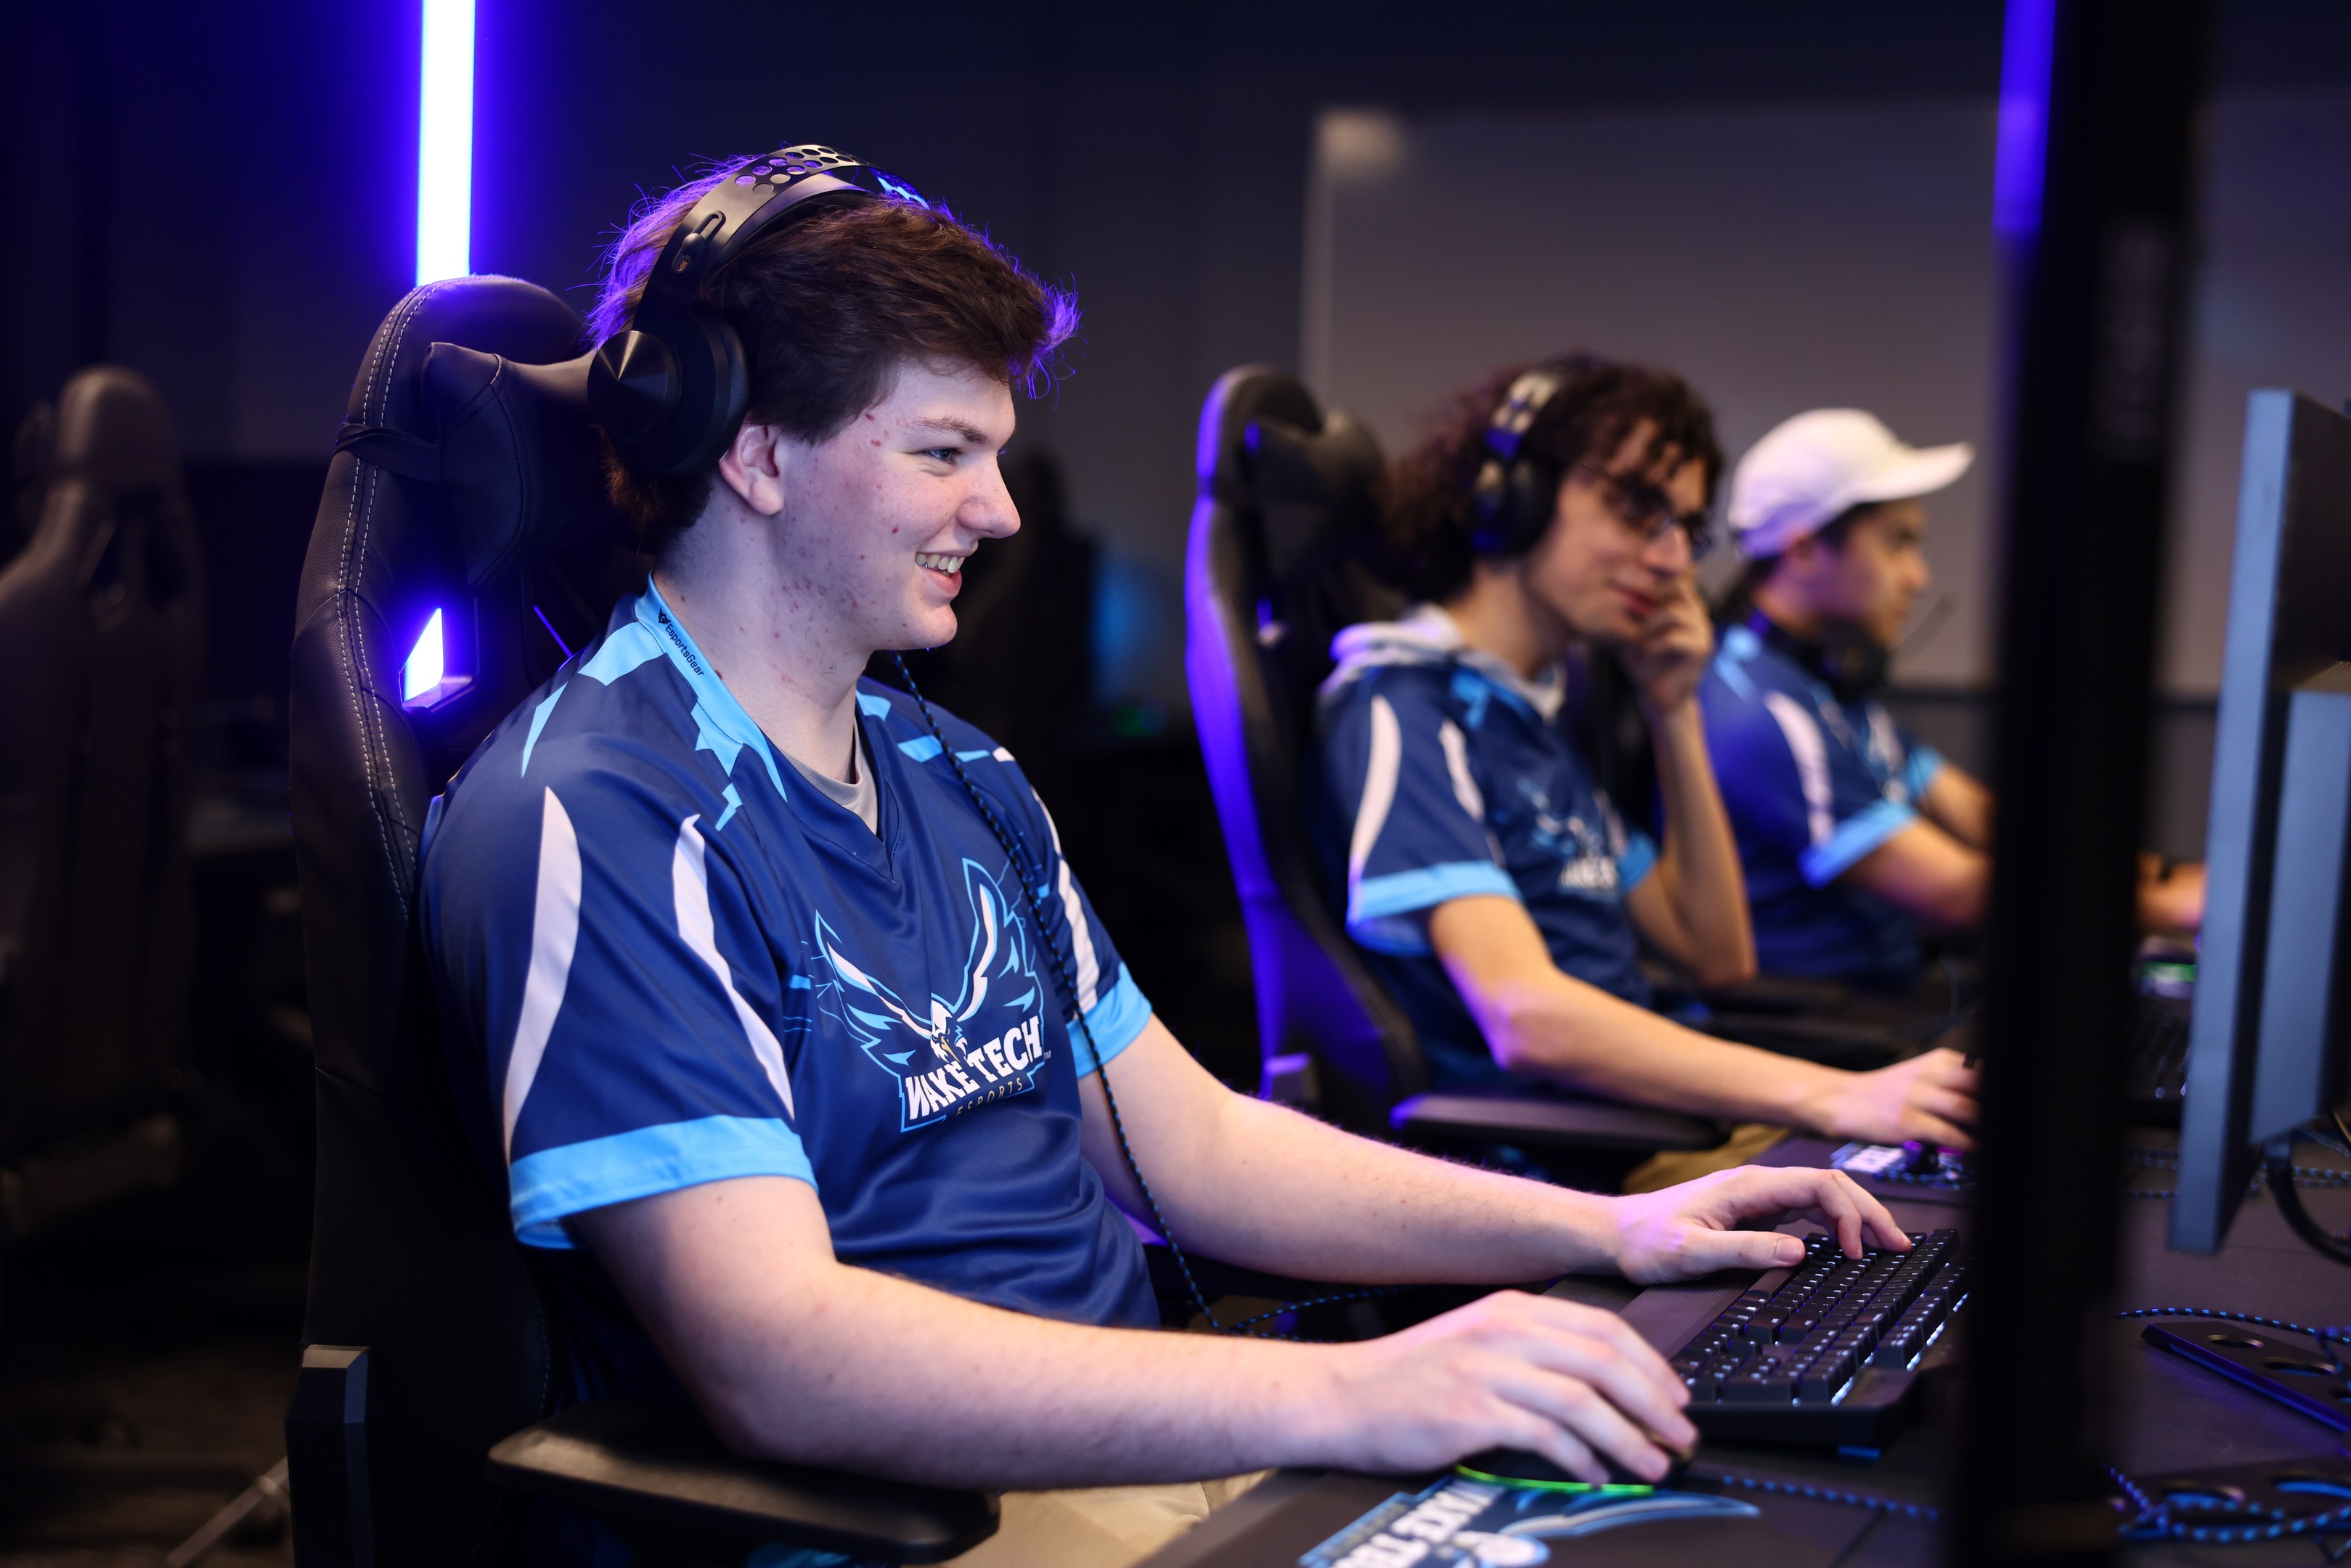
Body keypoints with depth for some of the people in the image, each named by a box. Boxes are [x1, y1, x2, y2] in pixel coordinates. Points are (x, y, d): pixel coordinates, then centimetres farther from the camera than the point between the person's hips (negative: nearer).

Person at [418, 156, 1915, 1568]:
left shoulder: (958, 776, 14)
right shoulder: (595, 822, -14)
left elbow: (1196, 1149, 15)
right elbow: (775, 1359, -24)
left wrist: (1607, 1228, 4)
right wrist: (1341, 1396, -31)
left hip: (1139, 1446, 8)